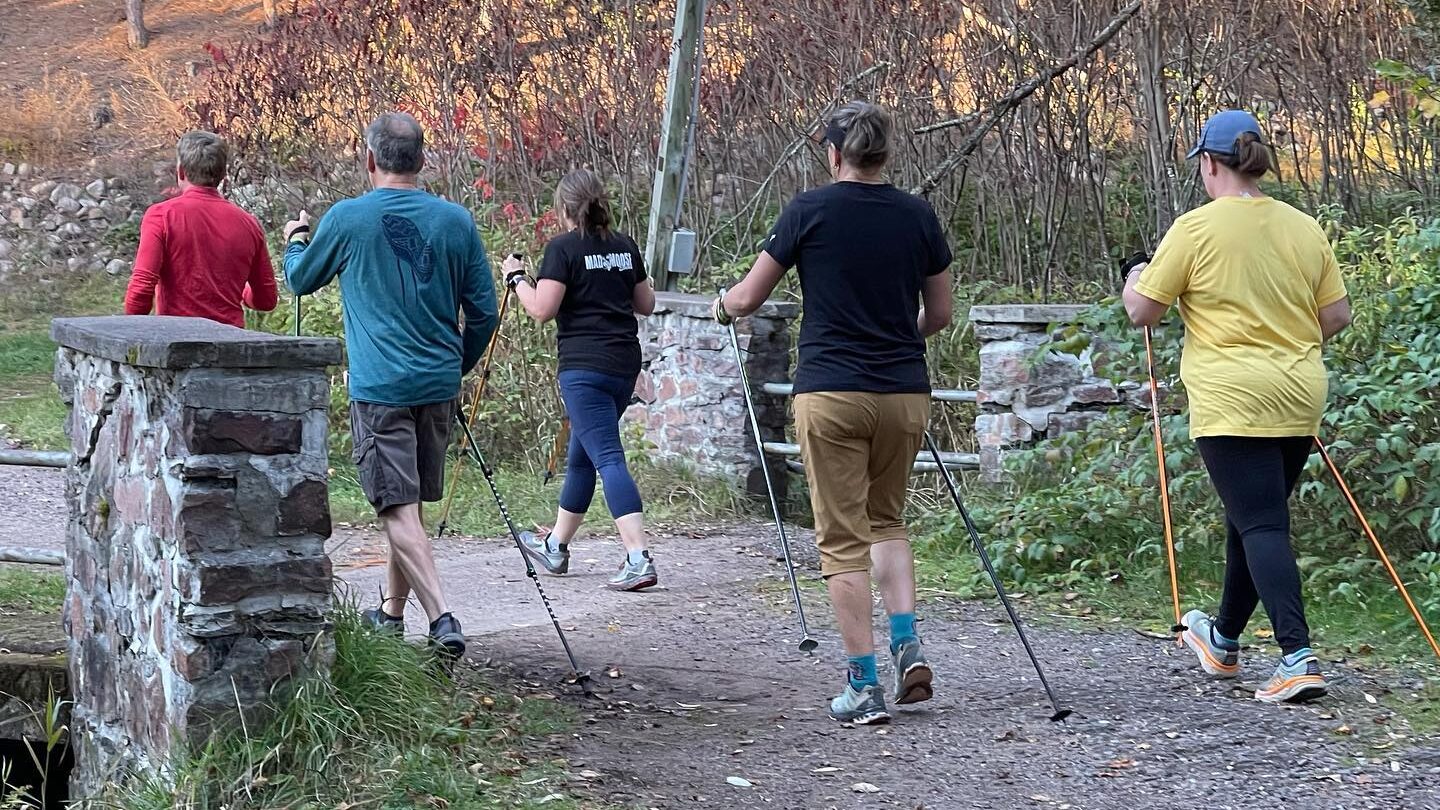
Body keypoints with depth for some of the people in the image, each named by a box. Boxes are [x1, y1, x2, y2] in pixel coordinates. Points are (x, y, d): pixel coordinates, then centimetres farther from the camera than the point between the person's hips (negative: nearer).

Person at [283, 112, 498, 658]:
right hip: (439, 385, 5)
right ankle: (392, 609, 30)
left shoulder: (347, 218, -7)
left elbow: (300, 279, 11)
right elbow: (483, 312, 5)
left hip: (379, 387, -4)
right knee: (412, 502, 17)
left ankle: (442, 618, -18)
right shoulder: (456, 221, 2)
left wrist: (296, 240, 33)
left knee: (398, 507, -5)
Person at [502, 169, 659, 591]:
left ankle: (639, 559, -23)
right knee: (581, 454, 20)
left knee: (608, 457, -12)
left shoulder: (563, 248, -8)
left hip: (583, 366, -7)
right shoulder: (625, 246, 11)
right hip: (625, 363, 7)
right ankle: (555, 546, 34)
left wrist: (516, 278, 2)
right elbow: (646, 304, 17)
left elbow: (542, 309, -13)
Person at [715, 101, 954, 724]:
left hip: (830, 392, -3)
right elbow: (939, 314, 12)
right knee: (887, 520, 23)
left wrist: (723, 306, 24)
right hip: (905, 392, 4)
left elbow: (747, 299, 2)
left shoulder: (809, 211, -5)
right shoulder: (918, 216, 4)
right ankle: (908, 645, 6)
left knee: (844, 539, 3)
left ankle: (864, 686, 2)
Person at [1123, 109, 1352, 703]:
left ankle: (1298, 657, -18)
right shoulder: (1305, 228, 7)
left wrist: (1135, 280, 17)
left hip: (1233, 402, -6)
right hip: (1300, 399, 6)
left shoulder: (1196, 228, -9)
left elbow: (1141, 312, -4)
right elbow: (1337, 316, 11)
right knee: (1252, 519, 18)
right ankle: (1224, 639, 35)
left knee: (1260, 526, -7)